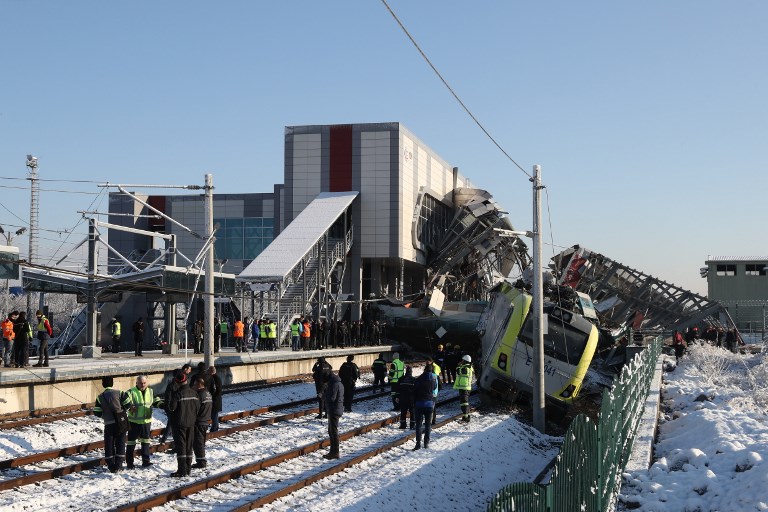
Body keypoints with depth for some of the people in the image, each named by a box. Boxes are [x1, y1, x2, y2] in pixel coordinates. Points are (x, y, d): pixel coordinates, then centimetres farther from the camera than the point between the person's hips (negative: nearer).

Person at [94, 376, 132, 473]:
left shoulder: (100, 397, -3)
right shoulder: (119, 393, -4)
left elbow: (97, 412, -2)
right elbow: (128, 404, -6)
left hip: (109, 424, 0)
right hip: (121, 423, 0)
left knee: (109, 445, 8)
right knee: (120, 444, 8)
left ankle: (111, 466, 6)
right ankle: (118, 465, 3)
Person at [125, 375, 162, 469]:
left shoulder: (150, 392, 7)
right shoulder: (131, 392, -9)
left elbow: (156, 401, 17)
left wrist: (162, 404, -4)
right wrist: (130, 407, -38)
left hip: (146, 421, 5)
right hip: (134, 421, -5)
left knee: (146, 441, 11)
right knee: (131, 442, 2)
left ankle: (145, 461, 20)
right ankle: (129, 462, 9)